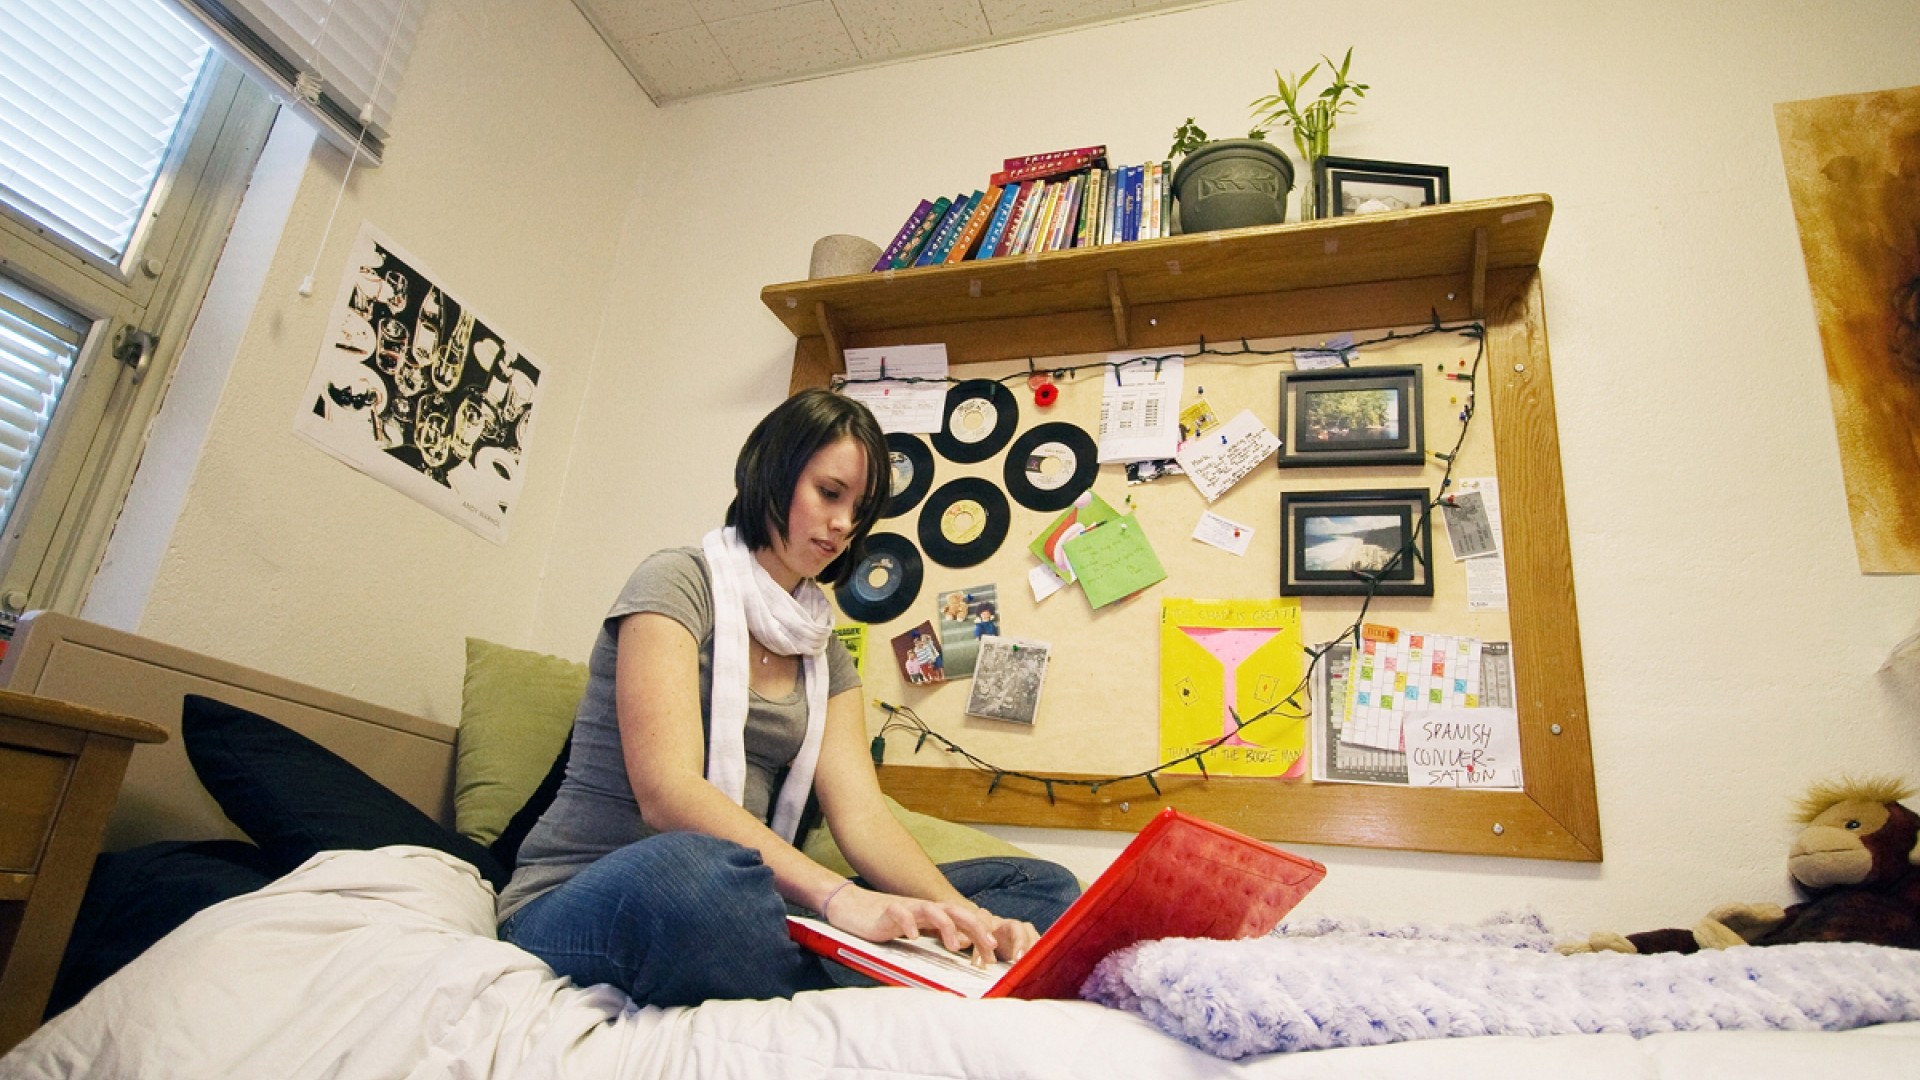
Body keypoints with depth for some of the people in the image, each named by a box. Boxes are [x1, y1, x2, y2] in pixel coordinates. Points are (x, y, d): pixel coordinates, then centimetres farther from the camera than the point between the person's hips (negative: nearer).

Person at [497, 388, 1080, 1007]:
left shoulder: (825, 654, 15)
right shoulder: (678, 581, -6)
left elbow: (862, 816, 1)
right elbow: (667, 792, -20)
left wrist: (961, 915, -19)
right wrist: (837, 895, -33)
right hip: (581, 904, -5)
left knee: (1042, 887, -7)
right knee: (692, 868, -43)